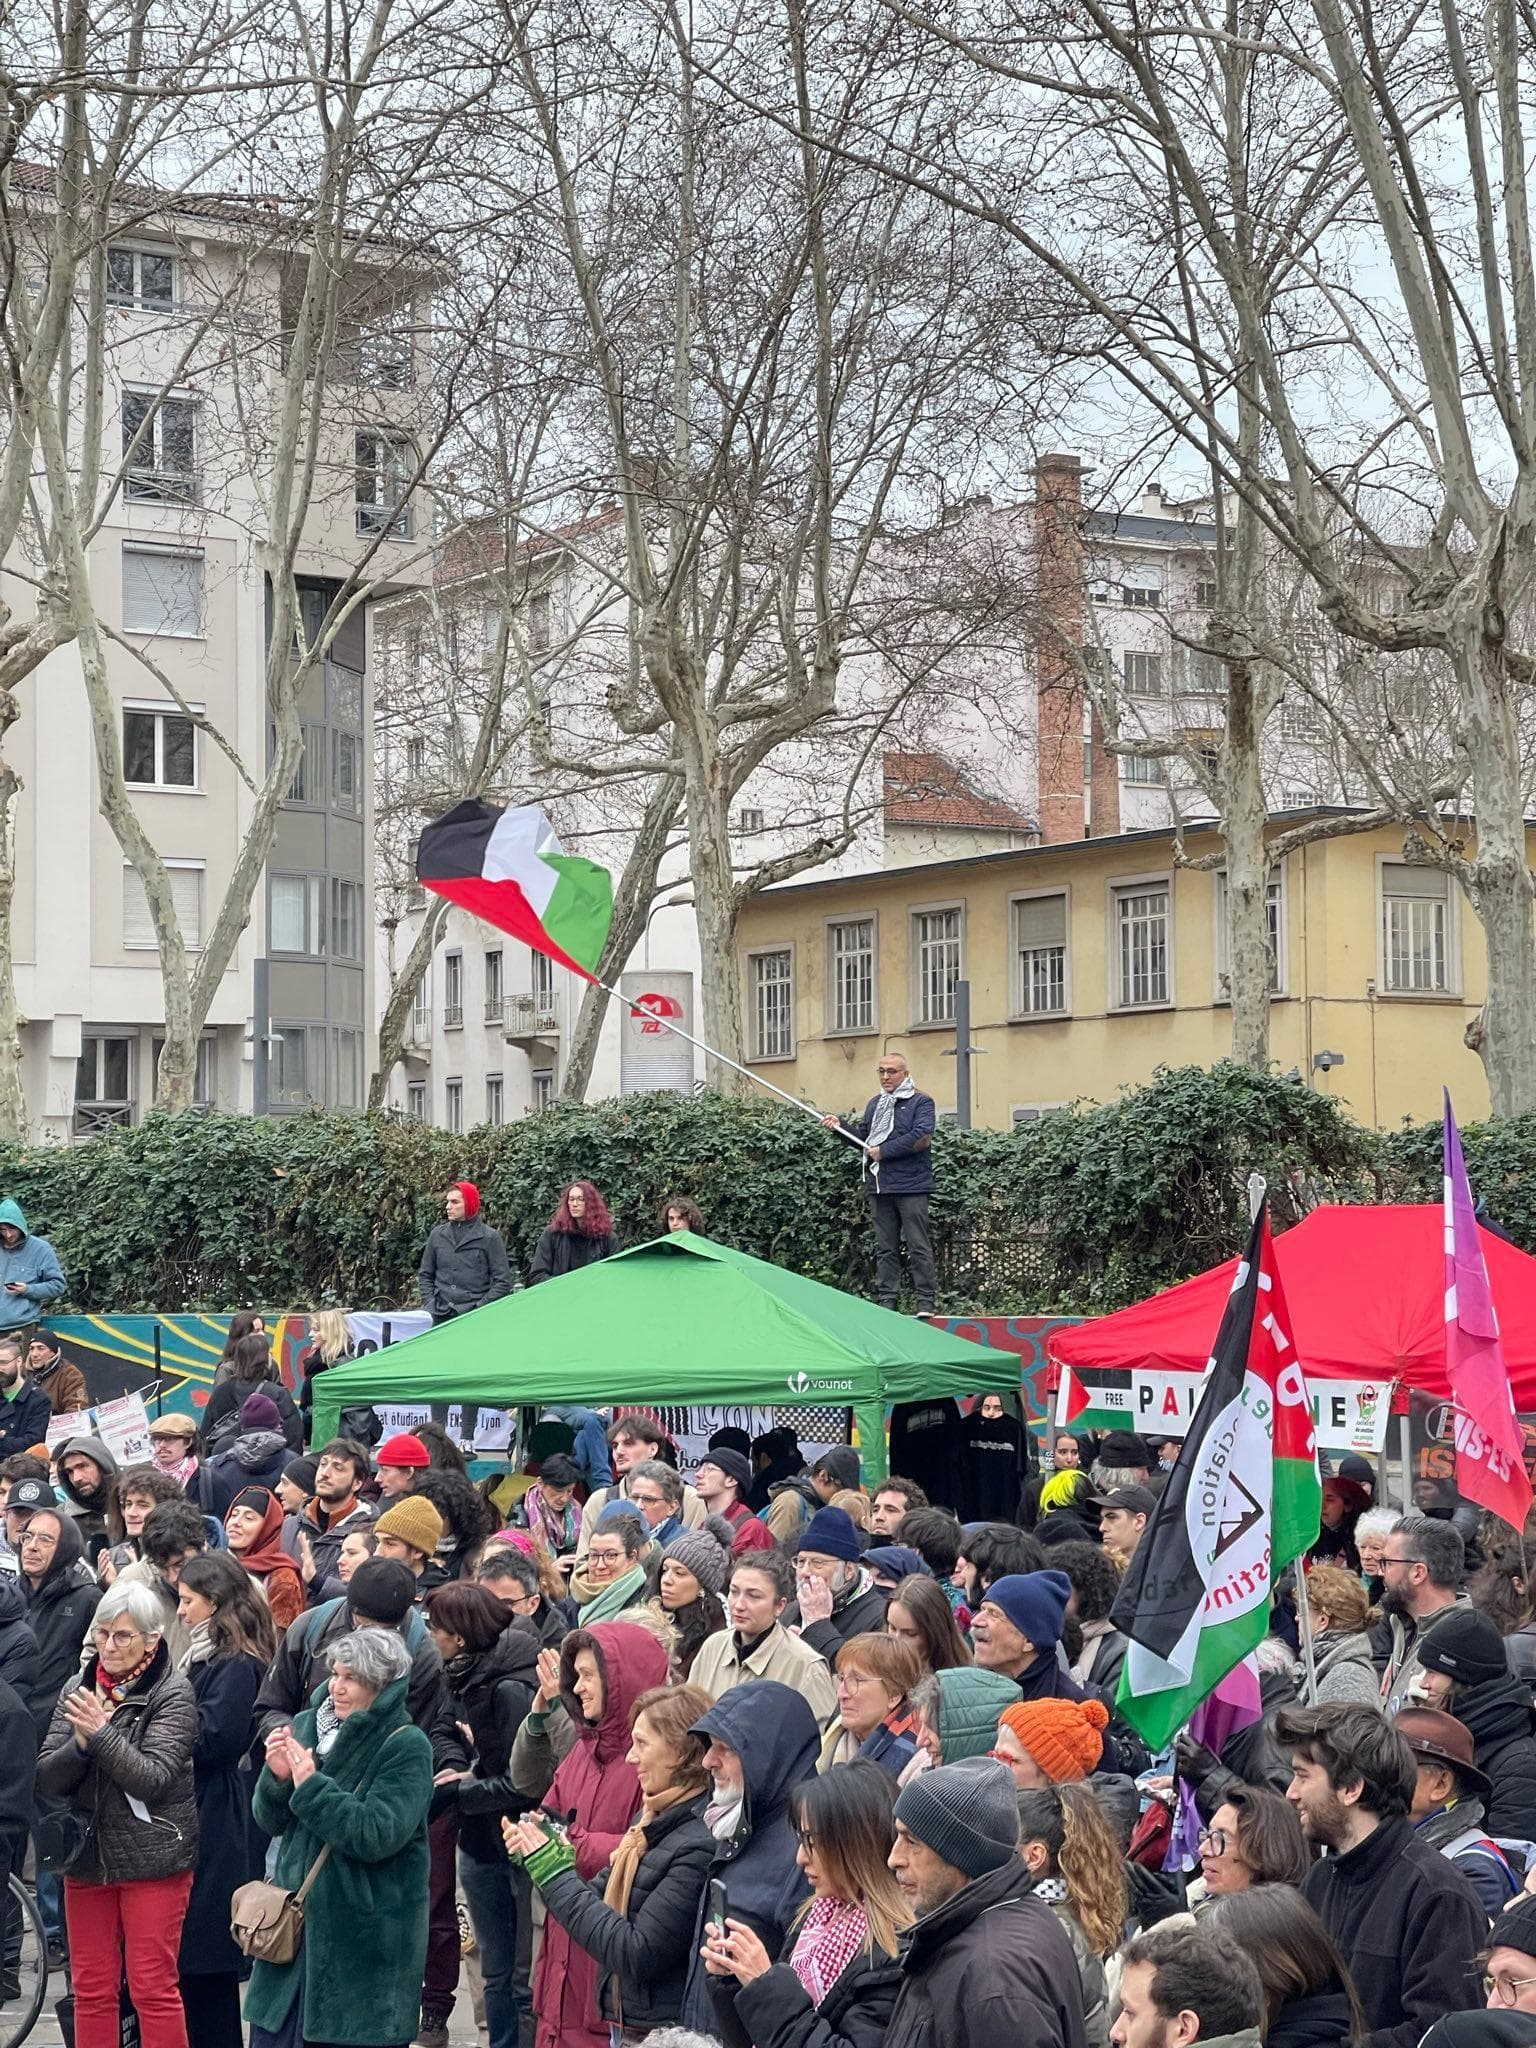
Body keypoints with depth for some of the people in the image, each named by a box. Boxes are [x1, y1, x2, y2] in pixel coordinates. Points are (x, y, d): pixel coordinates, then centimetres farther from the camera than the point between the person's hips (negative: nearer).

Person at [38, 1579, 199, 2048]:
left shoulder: (172, 1694, -8)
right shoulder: (79, 1689, 6)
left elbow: (152, 1779, -17)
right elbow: (47, 1777, 1)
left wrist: (101, 1732, -25)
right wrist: (80, 1744, -17)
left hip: (152, 1859, -5)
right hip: (88, 1854, 5)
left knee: (152, 1987, -2)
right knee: (91, 1989, 10)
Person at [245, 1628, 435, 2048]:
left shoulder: (406, 1747, -11)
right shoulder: (307, 1725, 6)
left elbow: (377, 1836, -20)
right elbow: (271, 1821, 9)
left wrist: (311, 1787, -23)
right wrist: (276, 1777, -11)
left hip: (363, 1932, -5)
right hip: (295, 1921, 6)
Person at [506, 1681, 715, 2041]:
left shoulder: (700, 1843, -22)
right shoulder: (652, 1820, 7)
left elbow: (637, 1955, -23)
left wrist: (554, 1871, -17)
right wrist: (542, 1859, -5)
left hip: (664, 2035, -8)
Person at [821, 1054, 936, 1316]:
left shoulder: (921, 1102, -3)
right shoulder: (874, 1104, 19)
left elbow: (921, 1137, -16)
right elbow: (864, 1136, 25)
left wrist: (883, 1152, -14)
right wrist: (841, 1125, 9)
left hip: (910, 1186, -7)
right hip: (880, 1187, 7)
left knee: (918, 1245, -4)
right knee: (885, 1248, 8)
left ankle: (925, 1301, -2)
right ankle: (887, 1299, 11)